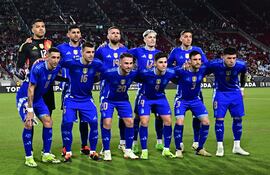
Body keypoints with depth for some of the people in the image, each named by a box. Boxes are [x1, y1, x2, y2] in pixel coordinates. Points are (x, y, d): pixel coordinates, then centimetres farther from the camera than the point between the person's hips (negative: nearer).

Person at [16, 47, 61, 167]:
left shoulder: (56, 68, -10)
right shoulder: (38, 68, -29)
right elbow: (31, 89, -27)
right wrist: (30, 110, -28)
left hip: (38, 98, 7)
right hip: (24, 97, -7)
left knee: (48, 121, 0)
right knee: (29, 124, -18)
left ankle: (46, 154, 9)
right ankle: (28, 157, -8)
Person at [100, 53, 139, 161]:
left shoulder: (133, 74, -20)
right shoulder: (110, 73, -32)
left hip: (123, 99, 4)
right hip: (108, 99, -3)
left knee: (129, 122, -4)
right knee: (107, 123, -13)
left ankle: (128, 151, 9)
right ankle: (106, 152, 1)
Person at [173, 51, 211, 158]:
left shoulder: (203, 70, -14)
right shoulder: (181, 71, -25)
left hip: (196, 100, 4)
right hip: (181, 100, -4)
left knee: (206, 122, -6)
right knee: (179, 122, -20)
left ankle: (200, 149, 11)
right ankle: (178, 150, -2)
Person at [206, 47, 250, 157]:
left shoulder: (241, 65, -16)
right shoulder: (214, 65, -26)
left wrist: (242, 88, 14)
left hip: (235, 93, 3)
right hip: (220, 93, -3)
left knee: (238, 118, 5)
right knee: (219, 119, -8)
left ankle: (237, 147, 16)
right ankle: (220, 147, 5)